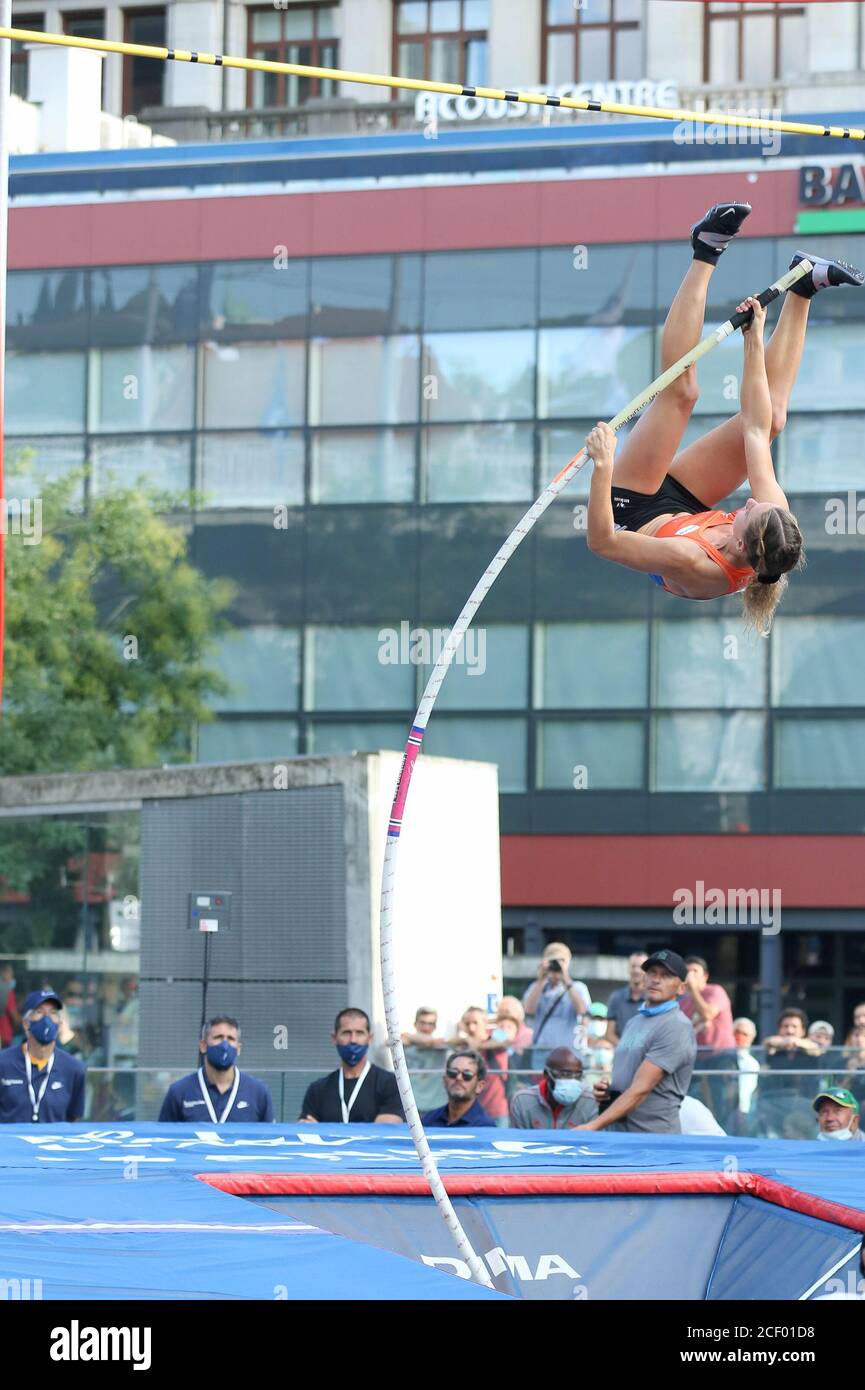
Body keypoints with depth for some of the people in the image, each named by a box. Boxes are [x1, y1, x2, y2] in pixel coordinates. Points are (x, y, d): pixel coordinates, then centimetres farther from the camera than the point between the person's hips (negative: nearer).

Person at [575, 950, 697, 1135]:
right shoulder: (634, 1023, 18)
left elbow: (640, 1089, -17)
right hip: (616, 1137, 8)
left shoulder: (676, 1027, -10)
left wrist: (593, 1126, -22)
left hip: (655, 1139, -8)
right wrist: (605, 1090, 5)